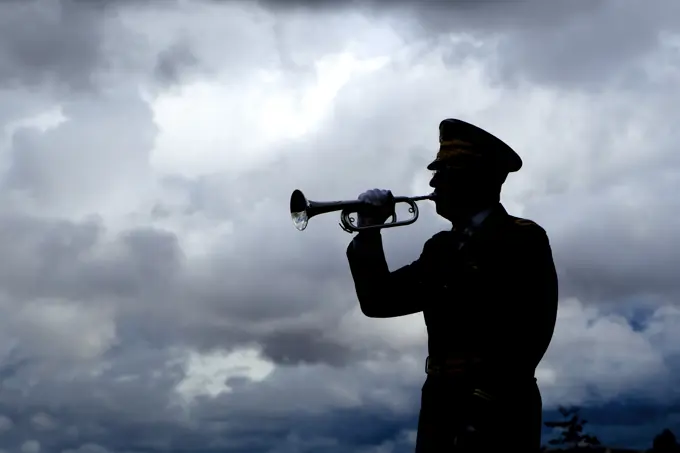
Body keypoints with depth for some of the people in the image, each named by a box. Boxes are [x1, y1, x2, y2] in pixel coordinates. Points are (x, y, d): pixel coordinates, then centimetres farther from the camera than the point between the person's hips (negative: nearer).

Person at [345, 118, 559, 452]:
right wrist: (368, 234, 7)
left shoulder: (524, 239, -2)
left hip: (497, 412, -6)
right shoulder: (441, 247, 18)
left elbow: (529, 332, -13)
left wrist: (484, 399, -20)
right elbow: (378, 301, 17)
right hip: (441, 407, 6)